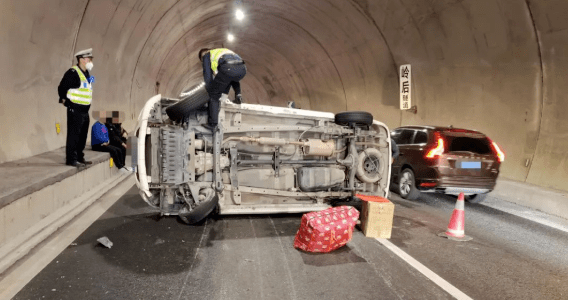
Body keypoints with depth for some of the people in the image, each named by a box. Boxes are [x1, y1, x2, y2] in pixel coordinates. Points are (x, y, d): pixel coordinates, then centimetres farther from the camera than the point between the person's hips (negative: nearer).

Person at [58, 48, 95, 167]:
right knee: (73, 135, -6)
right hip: (75, 110, -9)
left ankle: (79, 158, 25)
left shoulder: (86, 73, 14)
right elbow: (62, 88, -14)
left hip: (85, 110, 9)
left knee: (82, 136, 15)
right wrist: (65, 100, -6)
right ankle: (71, 159, -1)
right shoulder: (73, 72, -13)